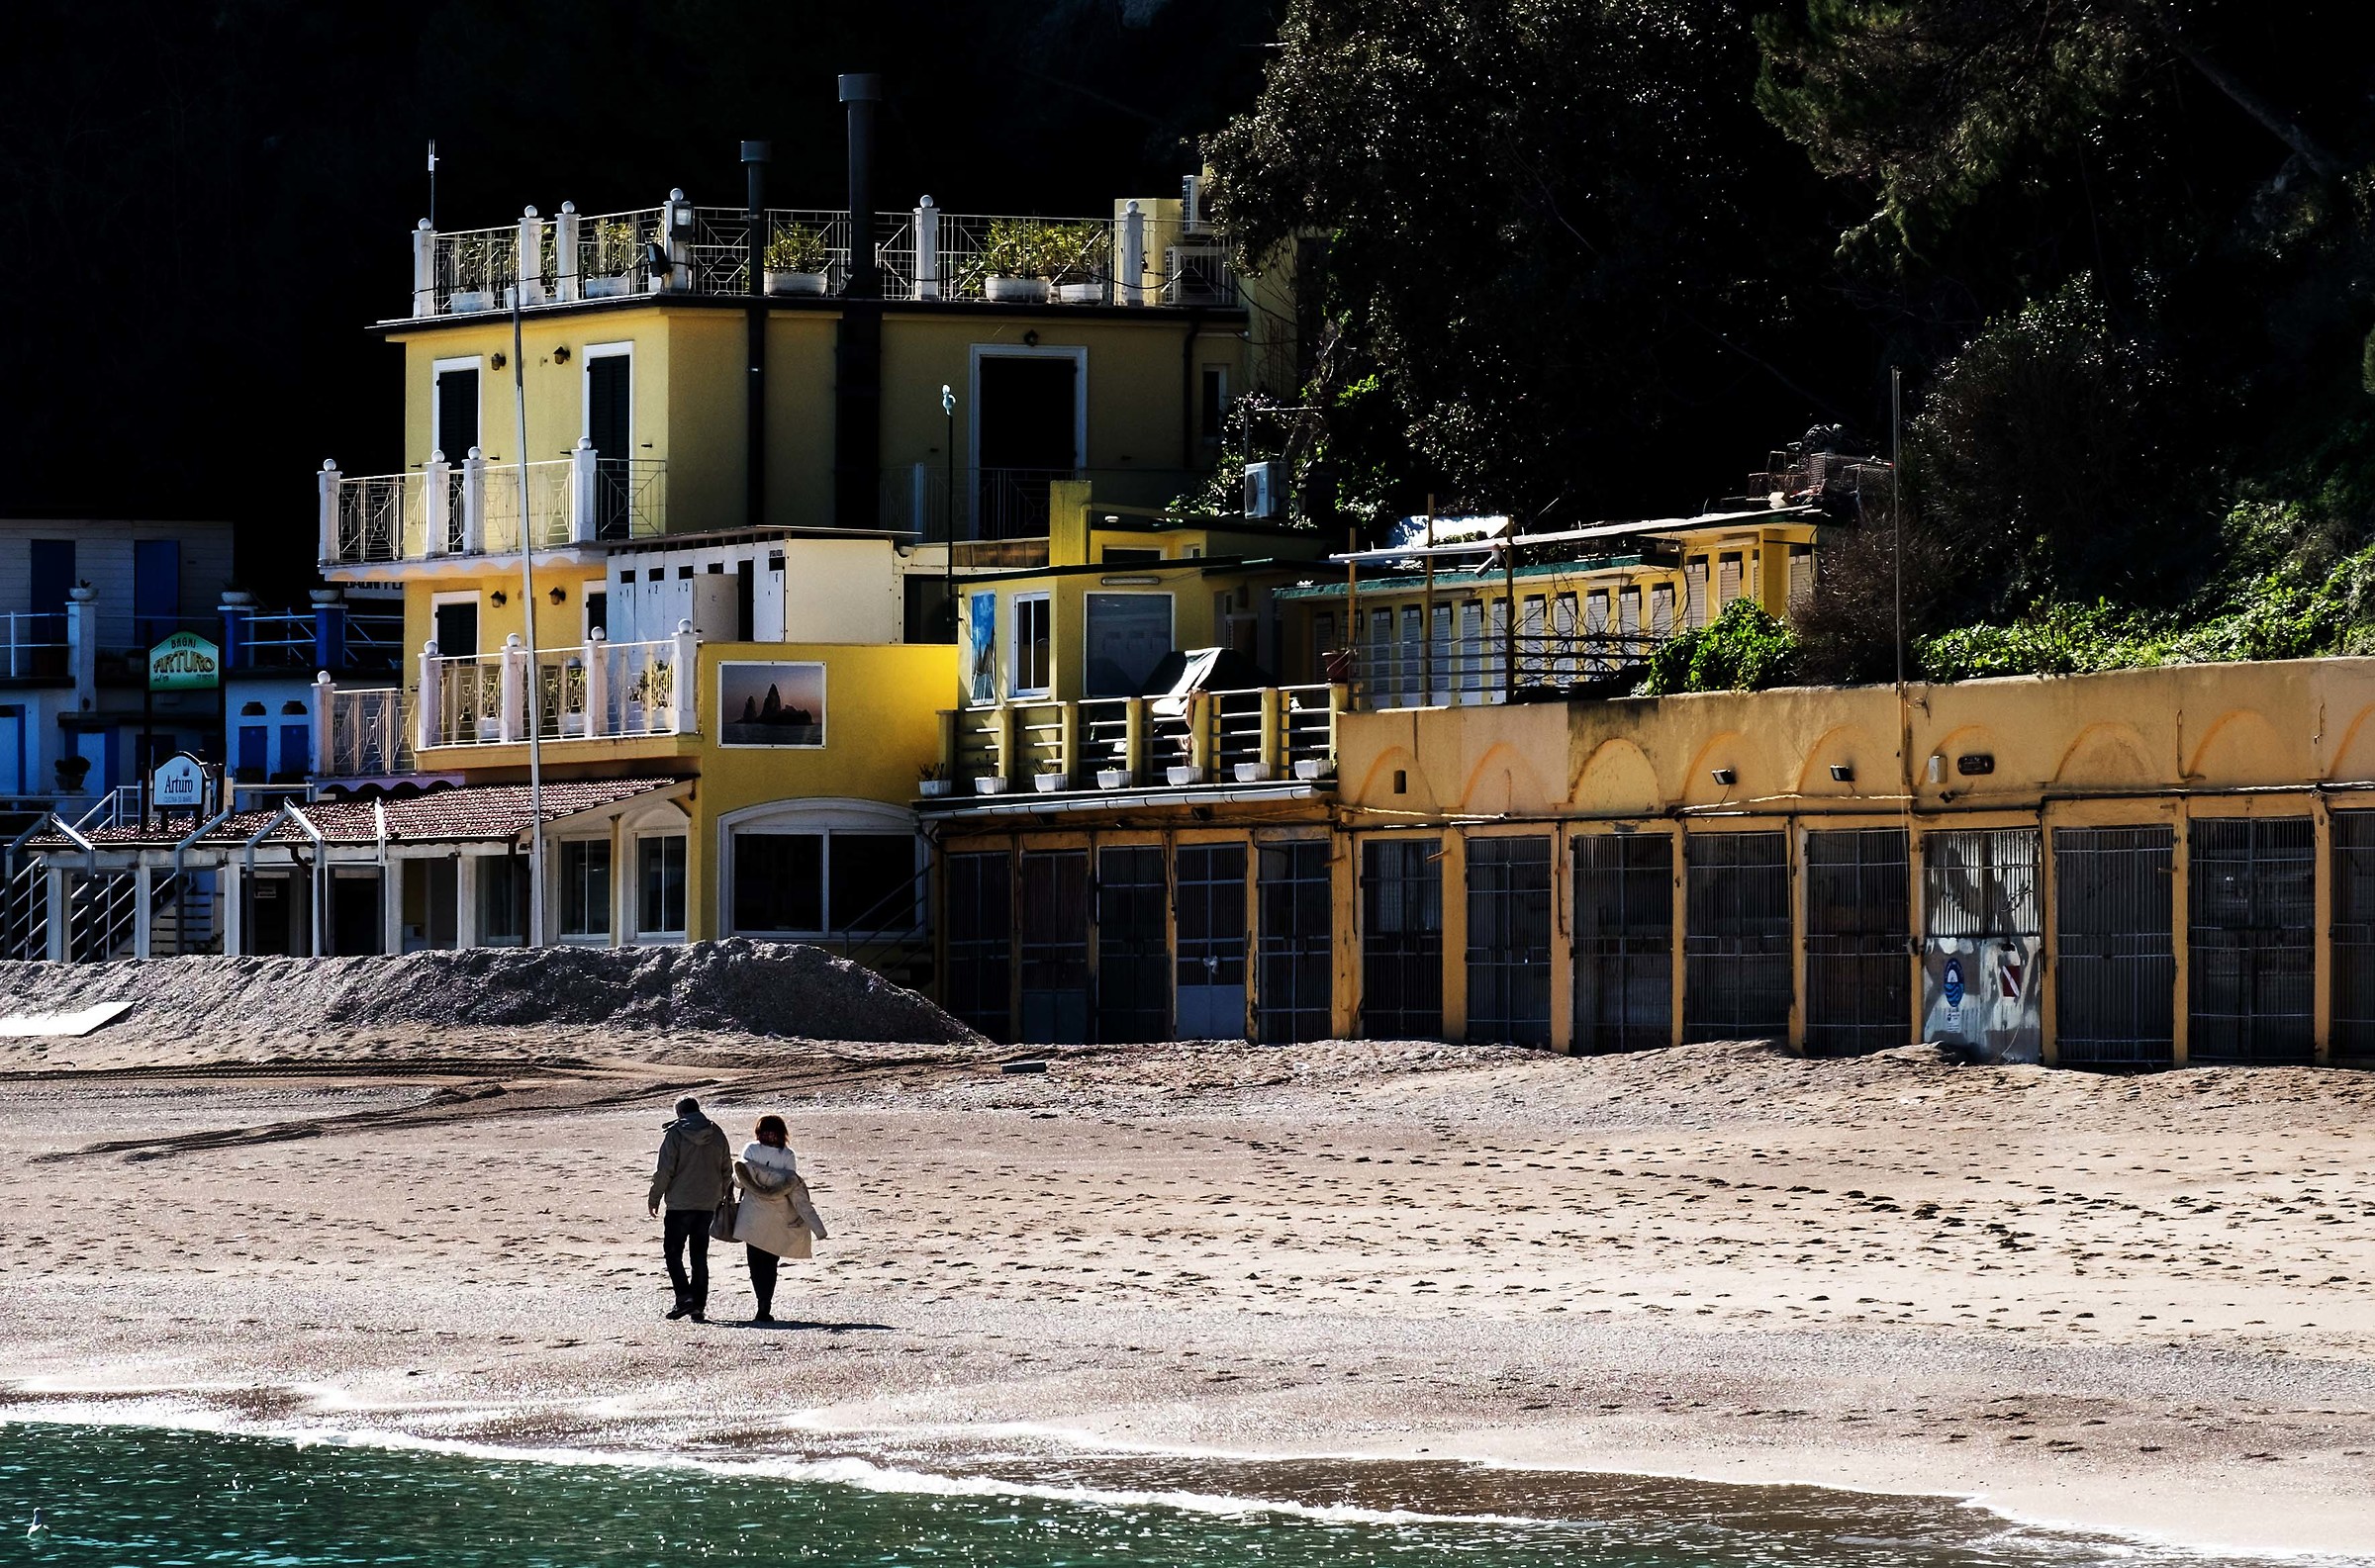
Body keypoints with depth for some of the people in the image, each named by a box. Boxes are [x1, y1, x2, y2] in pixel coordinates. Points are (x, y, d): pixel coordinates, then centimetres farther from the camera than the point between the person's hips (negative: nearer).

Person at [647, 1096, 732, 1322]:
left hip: (680, 1203, -5)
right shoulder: (716, 1134, 6)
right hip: (708, 1204, 5)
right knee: (700, 1255, 11)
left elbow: (665, 1170, -11)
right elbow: (726, 1170, 11)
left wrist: (655, 1197, 0)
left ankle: (684, 1296, -14)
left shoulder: (675, 1134, -9)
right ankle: (699, 1306, 8)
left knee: (673, 1250, 4)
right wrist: (722, 1195, 24)